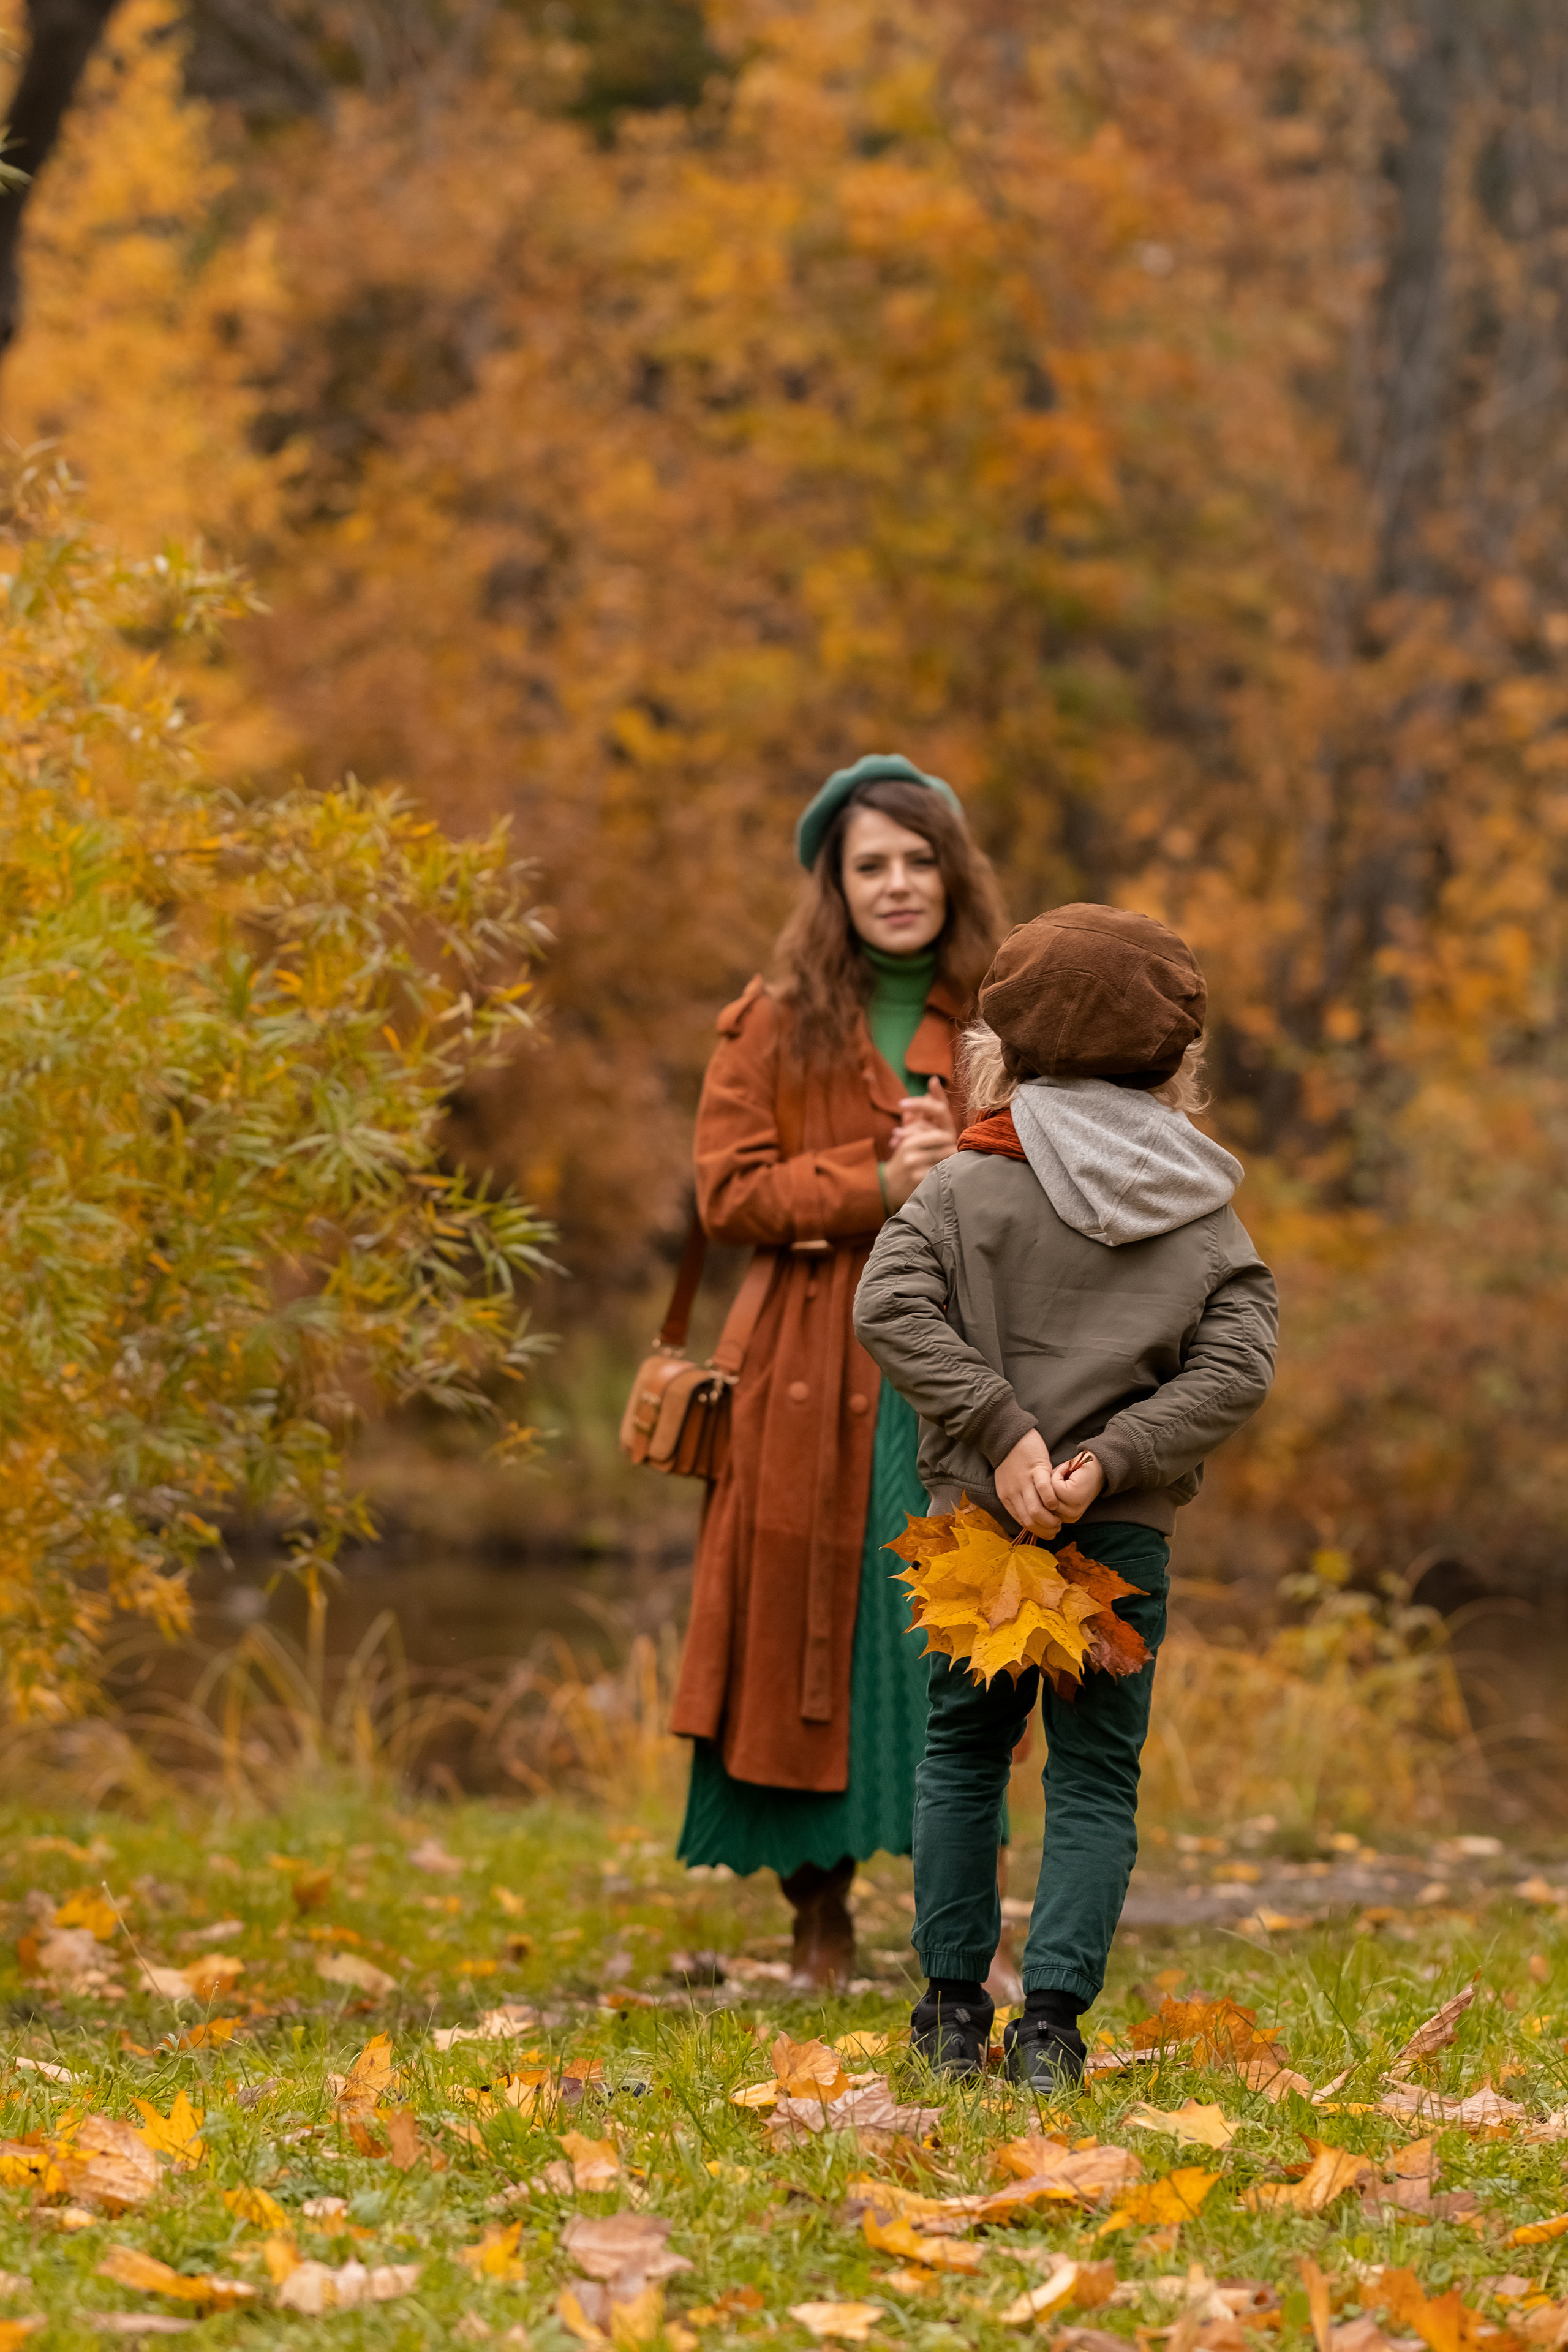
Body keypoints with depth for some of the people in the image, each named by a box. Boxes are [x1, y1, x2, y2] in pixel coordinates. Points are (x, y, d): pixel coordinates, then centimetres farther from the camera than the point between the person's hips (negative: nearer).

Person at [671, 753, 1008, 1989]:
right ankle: (819, 1917, 15)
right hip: (814, 1376, 0)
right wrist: (873, 1187, -13)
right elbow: (729, 1188, -1)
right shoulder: (778, 1024, 7)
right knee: (807, 1637, 2)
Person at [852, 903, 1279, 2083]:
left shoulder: (970, 1187, -1)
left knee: (963, 1751, 16)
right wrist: (1110, 1461, -13)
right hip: (1127, 1537, 0)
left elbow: (892, 1309, -14)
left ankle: (954, 2005, 18)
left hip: (980, 1515, 0)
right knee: (1096, 1774, 7)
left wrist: (1004, 1432, -15)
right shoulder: (1206, 1215, 4)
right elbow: (1236, 1364, -7)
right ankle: (1051, 2019, -1)